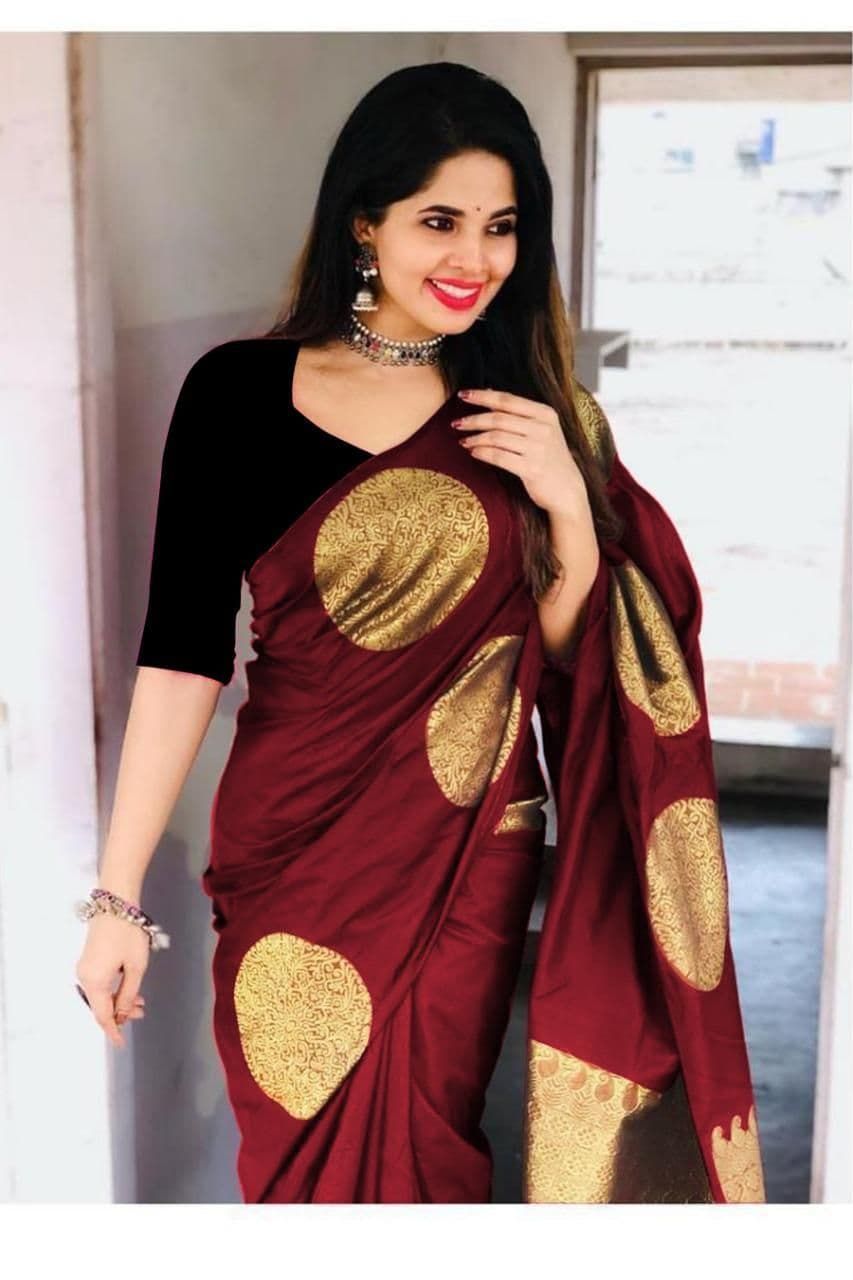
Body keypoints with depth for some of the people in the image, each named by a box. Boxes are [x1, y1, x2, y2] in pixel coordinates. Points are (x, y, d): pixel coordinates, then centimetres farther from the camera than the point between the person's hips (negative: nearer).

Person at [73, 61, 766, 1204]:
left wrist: (568, 505, -15)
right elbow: (184, 648, -8)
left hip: (471, 850, 2)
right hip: (295, 848, -1)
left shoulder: (532, 409, 0)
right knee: (305, 1157, 14)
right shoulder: (241, 390, -7)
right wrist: (120, 897, -9)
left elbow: (575, 660, 2)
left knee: (427, 1149, 15)